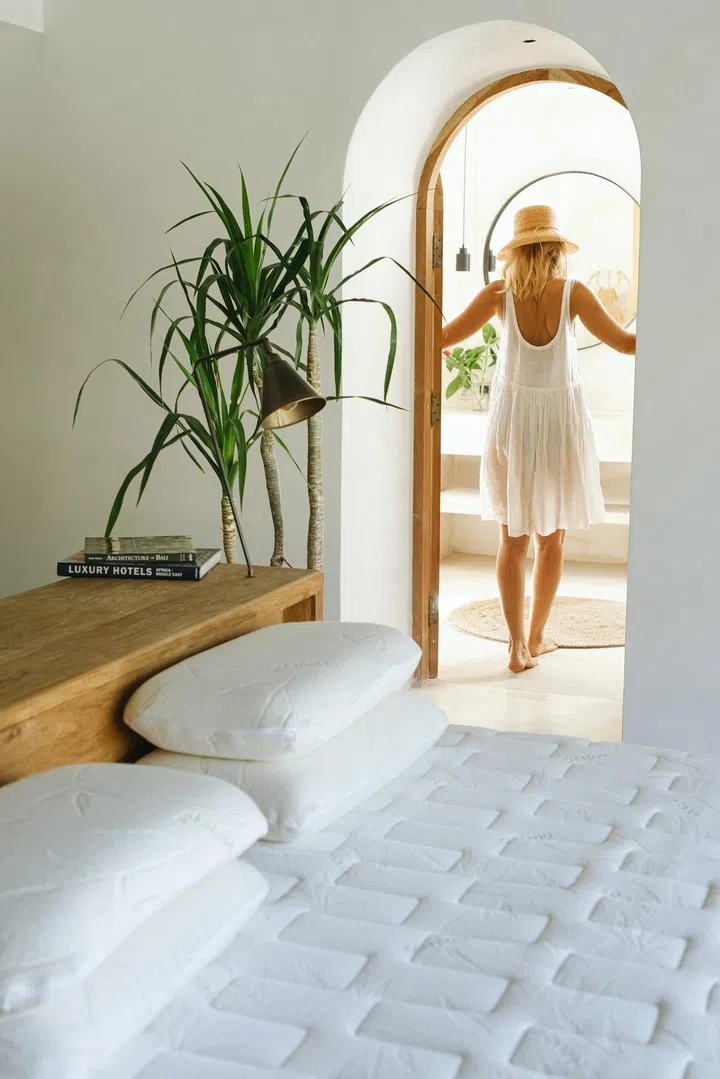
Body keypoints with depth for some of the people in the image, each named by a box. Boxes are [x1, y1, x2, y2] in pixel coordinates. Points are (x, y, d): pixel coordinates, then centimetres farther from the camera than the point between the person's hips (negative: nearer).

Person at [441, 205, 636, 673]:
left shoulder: (501, 293, -7)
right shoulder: (573, 293, -10)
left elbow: (443, 338, -8)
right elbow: (625, 342, -8)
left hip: (512, 421, 1)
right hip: (559, 423, 0)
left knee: (514, 541, 7)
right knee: (552, 541, 13)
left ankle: (519, 646, 5)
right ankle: (536, 638, 22)